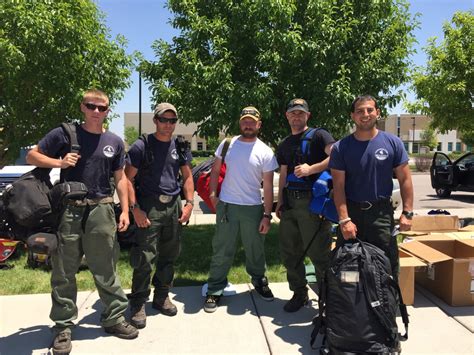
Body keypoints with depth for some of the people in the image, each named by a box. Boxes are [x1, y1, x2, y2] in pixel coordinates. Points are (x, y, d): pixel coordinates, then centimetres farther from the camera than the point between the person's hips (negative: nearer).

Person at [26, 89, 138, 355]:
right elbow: (32, 156, 6)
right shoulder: (64, 134, 1)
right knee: (64, 272, 7)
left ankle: (114, 318, 22)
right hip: (68, 210, -1)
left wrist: (125, 210, 6)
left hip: (101, 210, 2)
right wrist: (59, 162, -12)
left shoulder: (115, 142, 9)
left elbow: (120, 178, 13)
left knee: (106, 269, 8)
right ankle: (63, 326, 21)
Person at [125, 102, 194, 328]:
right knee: (145, 258, -6)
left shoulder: (179, 148, 11)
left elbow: (187, 176, 16)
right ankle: (138, 305, 8)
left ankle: (161, 297, 29)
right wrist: (135, 208, -14)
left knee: (169, 256, 13)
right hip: (149, 207, -5)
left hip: (173, 207, 5)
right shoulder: (141, 147, -3)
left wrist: (189, 203, 3)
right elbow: (128, 179, -5)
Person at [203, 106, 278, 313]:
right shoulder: (227, 144, 3)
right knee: (222, 251, 6)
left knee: (255, 250, 13)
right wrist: (212, 193, -1)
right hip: (226, 205, 1)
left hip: (253, 208, 0)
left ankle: (259, 281, 36)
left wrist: (267, 215, -5)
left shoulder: (265, 152, -1)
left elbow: (268, 186, -1)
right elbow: (215, 170, 11)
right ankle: (215, 290, 18)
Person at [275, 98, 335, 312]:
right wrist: (280, 202, 15)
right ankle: (299, 293, 27)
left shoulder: (318, 136, -1)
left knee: (318, 253, -2)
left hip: (312, 201, -7)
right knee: (289, 252, 11)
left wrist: (311, 169, -21)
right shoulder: (284, 145, 20)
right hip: (289, 203, 7)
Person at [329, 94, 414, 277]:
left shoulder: (392, 143, 0)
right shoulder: (340, 147, -2)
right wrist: (344, 219, -13)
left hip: (382, 212, 0)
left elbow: (405, 179, 3)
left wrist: (407, 212, -4)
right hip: (351, 211, 0)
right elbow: (339, 187, -5)